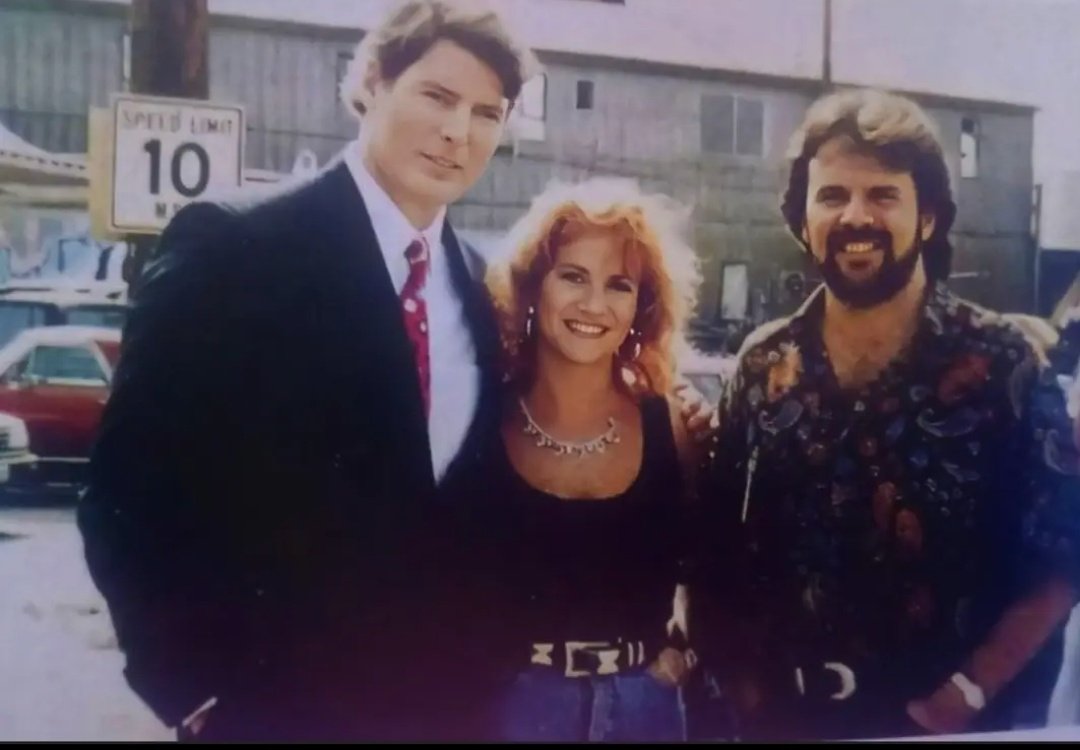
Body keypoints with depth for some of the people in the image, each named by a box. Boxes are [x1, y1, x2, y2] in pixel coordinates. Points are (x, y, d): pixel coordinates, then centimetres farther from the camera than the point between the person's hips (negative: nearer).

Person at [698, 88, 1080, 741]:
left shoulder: (1001, 363, -9)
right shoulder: (764, 366, -1)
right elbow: (722, 550, 3)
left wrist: (965, 696, -14)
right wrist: (746, 687, -5)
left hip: (948, 722, -2)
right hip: (788, 719, 3)